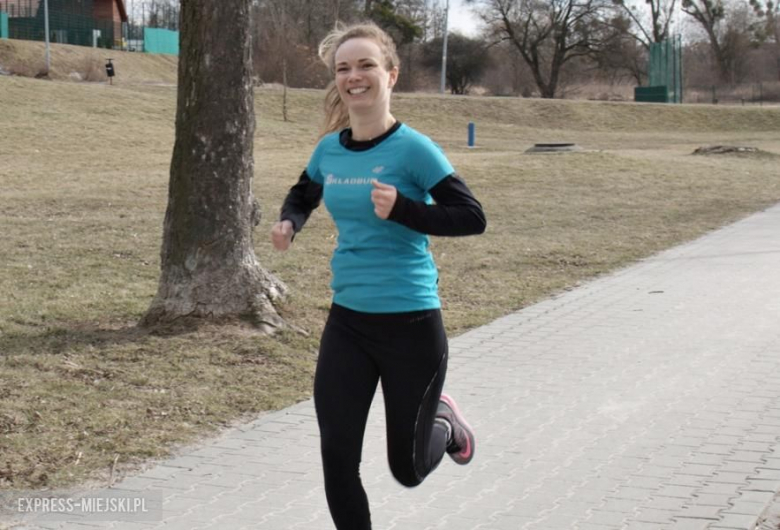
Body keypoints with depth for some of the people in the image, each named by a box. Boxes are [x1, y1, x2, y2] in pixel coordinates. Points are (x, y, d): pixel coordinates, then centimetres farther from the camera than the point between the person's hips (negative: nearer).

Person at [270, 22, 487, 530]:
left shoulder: (412, 148, -13)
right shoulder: (329, 150, 2)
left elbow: (473, 217, -15)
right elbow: (302, 196, 23)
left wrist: (401, 210, -26)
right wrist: (289, 223, 1)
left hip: (411, 323, -4)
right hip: (347, 321, 5)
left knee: (407, 468, 10)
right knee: (338, 458, 0)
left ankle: (443, 419, 45)